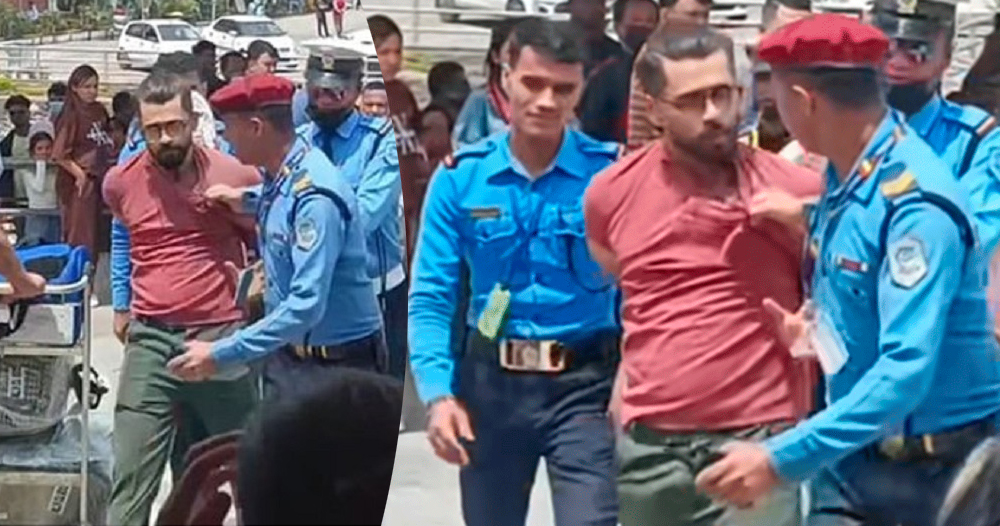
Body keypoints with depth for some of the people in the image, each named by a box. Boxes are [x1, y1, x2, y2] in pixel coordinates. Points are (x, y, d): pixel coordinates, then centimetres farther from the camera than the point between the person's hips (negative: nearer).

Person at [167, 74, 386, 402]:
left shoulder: (315, 197, -26)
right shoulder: (278, 178, 2)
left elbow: (306, 305, -31)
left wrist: (221, 355, -30)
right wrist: (246, 199, 6)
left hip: (334, 367, -9)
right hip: (285, 357, 9)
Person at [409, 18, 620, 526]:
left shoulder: (611, 173, -7)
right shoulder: (460, 177, -3)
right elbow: (430, 297, -3)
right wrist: (438, 393, -16)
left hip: (584, 383, -3)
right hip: (490, 381, 3)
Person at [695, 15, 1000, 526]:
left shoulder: (916, 206, -25)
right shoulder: (846, 173, 2)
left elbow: (907, 370, -32)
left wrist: (781, 459, -34)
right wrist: (819, 328, 0)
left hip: (929, 470, -8)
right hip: (852, 451, 8)